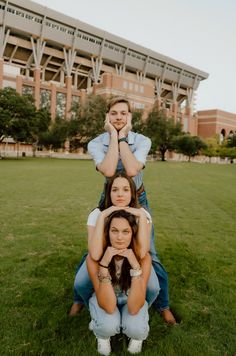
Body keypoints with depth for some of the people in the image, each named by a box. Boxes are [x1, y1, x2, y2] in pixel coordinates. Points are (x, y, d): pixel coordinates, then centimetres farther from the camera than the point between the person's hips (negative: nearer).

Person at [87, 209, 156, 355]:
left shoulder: (143, 257, -29)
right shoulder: (95, 257, -30)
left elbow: (134, 308, -33)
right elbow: (109, 307, -33)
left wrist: (135, 266, -43)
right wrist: (104, 264, -44)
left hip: (131, 299, 0)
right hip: (104, 299, 0)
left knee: (135, 329, -29)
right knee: (108, 326, -31)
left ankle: (137, 335, 7)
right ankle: (102, 334, 5)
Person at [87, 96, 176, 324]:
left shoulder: (142, 141, -15)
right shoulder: (96, 144, -15)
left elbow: (132, 171, -34)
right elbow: (108, 171, -35)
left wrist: (123, 137, -27)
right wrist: (114, 136, -28)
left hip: (138, 200, 0)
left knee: (149, 254, 1)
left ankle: (163, 305, 27)